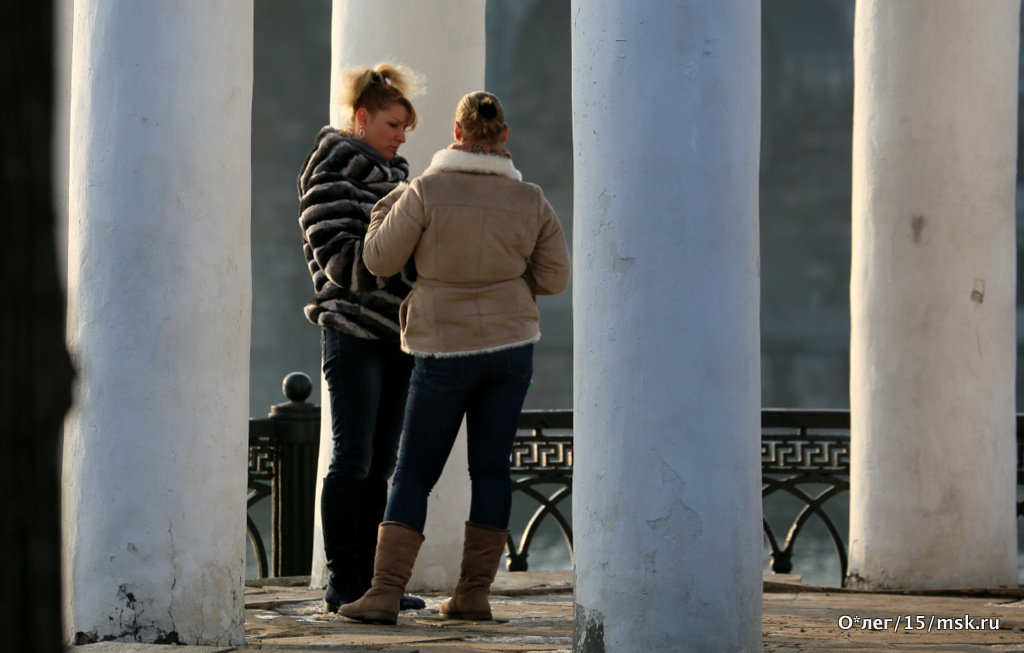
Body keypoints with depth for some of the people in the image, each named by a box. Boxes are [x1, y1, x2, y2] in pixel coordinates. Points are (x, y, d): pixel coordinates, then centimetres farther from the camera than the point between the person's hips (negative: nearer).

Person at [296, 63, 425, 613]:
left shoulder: (393, 176, 18)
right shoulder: (331, 178, -6)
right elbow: (341, 261, -16)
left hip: (396, 331, 8)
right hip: (352, 331, -8)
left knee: (380, 465, 7)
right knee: (352, 459, -7)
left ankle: (370, 579, 10)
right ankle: (342, 583, -4)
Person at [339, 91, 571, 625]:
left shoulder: (426, 191, -14)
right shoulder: (530, 201, -3)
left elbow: (381, 260, -6)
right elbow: (553, 277, 4)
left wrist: (388, 208, 11)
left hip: (445, 352, -3)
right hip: (510, 345, 3)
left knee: (414, 475, 3)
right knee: (490, 467, 10)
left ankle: (384, 594, -5)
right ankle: (474, 594, 9)